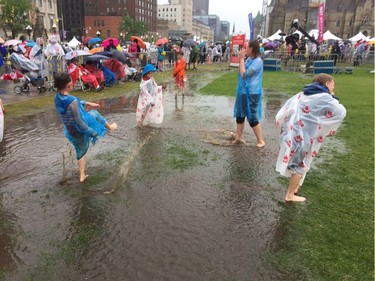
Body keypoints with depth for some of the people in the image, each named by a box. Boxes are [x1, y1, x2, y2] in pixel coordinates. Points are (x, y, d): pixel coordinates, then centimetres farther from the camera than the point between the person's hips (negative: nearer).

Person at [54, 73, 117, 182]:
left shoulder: (57, 97, -8)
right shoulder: (72, 101, -34)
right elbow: (79, 123, -29)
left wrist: (88, 103, 20)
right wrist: (93, 132, -18)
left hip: (71, 131, 7)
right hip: (80, 131, -7)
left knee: (81, 151, 28)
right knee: (94, 113, 21)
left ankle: (82, 176, 39)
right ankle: (109, 127, 46)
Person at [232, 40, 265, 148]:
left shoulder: (257, 61, -19)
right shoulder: (249, 59, 7)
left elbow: (244, 74, -24)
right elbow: (239, 72, 13)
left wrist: (241, 59, -18)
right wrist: (241, 59, 0)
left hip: (252, 93, -9)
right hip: (243, 91, 9)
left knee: (252, 118, -2)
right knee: (239, 115, 15)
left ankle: (260, 141, 11)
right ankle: (238, 138, 29)